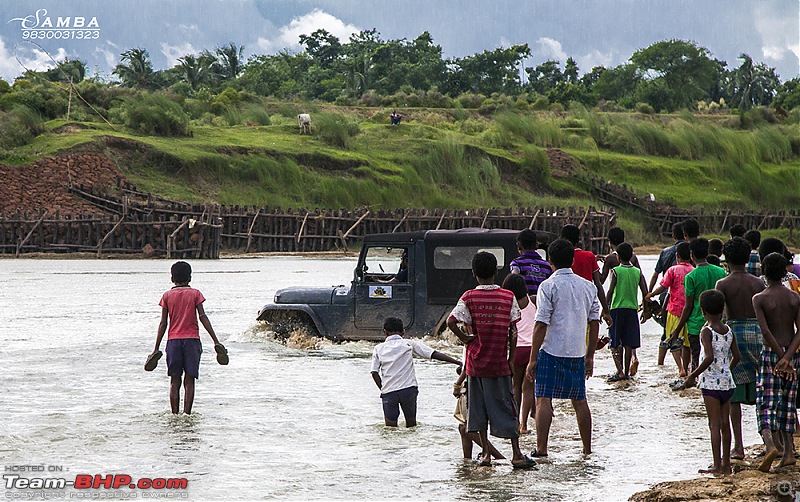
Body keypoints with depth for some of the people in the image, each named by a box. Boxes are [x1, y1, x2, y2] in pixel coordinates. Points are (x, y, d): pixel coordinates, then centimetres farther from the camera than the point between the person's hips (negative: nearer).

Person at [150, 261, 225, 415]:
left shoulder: (167, 296, 5)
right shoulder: (195, 294, 3)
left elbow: (163, 323, 2)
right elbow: (203, 317, -5)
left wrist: (156, 348, 5)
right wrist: (216, 341, -5)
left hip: (173, 340, 1)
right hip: (191, 339, -1)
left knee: (175, 381, 5)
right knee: (189, 381, 0)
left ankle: (175, 415, 1)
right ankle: (187, 414, -9)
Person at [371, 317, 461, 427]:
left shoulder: (378, 349, 10)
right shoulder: (409, 344, 6)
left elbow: (374, 373, 3)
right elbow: (435, 354, 1)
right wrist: (458, 362, 0)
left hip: (388, 391, 0)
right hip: (408, 388, 0)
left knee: (390, 426, 1)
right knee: (411, 423, 10)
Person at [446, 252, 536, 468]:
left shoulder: (469, 298, -5)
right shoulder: (508, 297, -3)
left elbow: (451, 322, -15)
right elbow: (513, 331, -2)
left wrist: (464, 338, 0)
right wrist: (511, 358, 5)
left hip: (476, 361, 0)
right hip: (499, 362, 0)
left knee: (479, 407, 9)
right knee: (506, 408, 3)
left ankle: (485, 452, 9)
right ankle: (517, 454, -2)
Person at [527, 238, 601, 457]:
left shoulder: (549, 286, -8)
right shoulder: (588, 286, 8)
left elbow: (541, 324, -12)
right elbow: (594, 322, 11)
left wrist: (533, 359, -10)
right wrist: (590, 356, 18)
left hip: (552, 351, -5)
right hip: (578, 352, 5)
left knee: (543, 400, -3)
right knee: (579, 401, 13)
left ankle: (541, 449, -9)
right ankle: (587, 449, 17)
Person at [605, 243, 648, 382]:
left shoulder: (616, 271, -7)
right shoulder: (638, 272, 4)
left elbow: (610, 292, -12)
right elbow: (645, 293, 2)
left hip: (617, 308, -3)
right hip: (632, 309, 3)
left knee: (615, 344, 1)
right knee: (628, 344, 9)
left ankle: (620, 371, -12)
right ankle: (627, 372, 11)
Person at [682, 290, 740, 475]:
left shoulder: (707, 331, -13)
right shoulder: (728, 331, 6)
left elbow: (709, 357, -24)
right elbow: (736, 356, 10)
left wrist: (693, 375, -15)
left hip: (711, 383, -6)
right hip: (727, 382, 6)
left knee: (714, 424, -4)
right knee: (725, 423, 10)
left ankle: (717, 465, -6)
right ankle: (726, 464, 14)